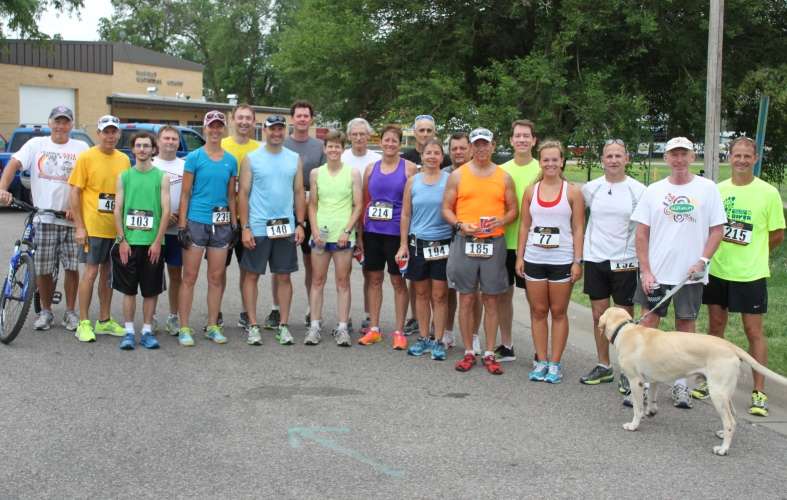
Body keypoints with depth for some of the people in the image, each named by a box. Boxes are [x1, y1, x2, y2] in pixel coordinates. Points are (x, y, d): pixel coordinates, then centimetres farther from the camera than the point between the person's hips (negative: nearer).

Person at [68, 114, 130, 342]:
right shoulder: (86, 157, -5)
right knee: (91, 271, -3)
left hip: (117, 227, 5)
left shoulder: (124, 160, 9)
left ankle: (104, 321, 21)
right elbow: (75, 193, -6)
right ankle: (83, 323, 5)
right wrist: (79, 227, -11)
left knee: (108, 272, 11)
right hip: (93, 227, -4)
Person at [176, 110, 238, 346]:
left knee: (216, 278, 9)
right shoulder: (194, 157, -1)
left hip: (221, 224, 4)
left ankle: (213, 326, 18)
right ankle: (184, 328, 5)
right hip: (196, 221, -3)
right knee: (190, 277, -1)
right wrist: (182, 225, -9)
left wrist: (234, 225, 9)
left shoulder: (231, 160, 9)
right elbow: (185, 194, -2)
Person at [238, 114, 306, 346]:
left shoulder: (295, 159, 7)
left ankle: (283, 325, 15)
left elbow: (299, 193, 9)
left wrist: (300, 224, 2)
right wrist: (245, 228, -8)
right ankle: (253, 325, 12)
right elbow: (243, 194, -2)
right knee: (252, 275, 3)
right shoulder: (251, 159, -1)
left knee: (284, 277, 7)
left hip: (286, 228, 2)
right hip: (257, 228, -2)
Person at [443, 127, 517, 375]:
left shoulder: (504, 177, 7)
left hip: (494, 243, 1)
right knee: (466, 299, 3)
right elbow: (446, 209, 5)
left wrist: (502, 221, -11)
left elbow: (513, 210, 10)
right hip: (465, 242, 0)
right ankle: (468, 352, 13)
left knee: (491, 300, 4)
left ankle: (490, 354, 12)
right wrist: (460, 225, -13)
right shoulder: (458, 175, 5)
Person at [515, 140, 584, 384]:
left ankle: (555, 363, 12)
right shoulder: (531, 191, 6)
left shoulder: (572, 192, -1)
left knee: (558, 312, 5)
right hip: (534, 259, 3)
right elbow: (524, 226, 9)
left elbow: (578, 229, -3)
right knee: (538, 311, 7)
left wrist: (577, 261, -8)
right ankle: (541, 361, 16)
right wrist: (520, 256, 4)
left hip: (562, 260, -2)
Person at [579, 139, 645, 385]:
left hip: (625, 261, -3)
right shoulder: (591, 188, 3)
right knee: (599, 316, 9)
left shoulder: (637, 190, -4)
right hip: (595, 258, 3)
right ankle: (603, 367, 21)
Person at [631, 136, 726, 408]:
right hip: (655, 273, 1)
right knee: (648, 324, 0)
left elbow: (717, 230, 1)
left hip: (690, 274, -1)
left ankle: (681, 384, 19)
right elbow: (642, 234, 3)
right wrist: (645, 270, -4)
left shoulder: (707, 188, 0)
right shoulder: (654, 190, 4)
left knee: (685, 325, 8)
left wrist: (702, 261, -12)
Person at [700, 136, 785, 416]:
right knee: (715, 326, 13)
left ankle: (759, 392, 9)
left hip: (751, 274, -4)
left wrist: (753, 254, 3)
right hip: (717, 270, 4)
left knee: (754, 331, 2)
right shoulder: (717, 190, 4)